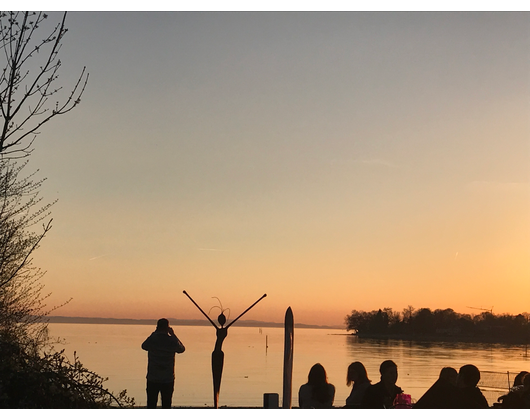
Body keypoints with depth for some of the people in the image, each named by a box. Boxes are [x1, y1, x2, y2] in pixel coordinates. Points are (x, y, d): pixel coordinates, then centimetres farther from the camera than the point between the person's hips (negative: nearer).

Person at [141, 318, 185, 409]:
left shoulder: (152, 339, -9)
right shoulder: (172, 341, -9)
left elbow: (144, 346, 15)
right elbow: (182, 349, 13)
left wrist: (154, 333, 16)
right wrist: (173, 335, 15)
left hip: (152, 379, 0)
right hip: (168, 380, 0)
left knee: (151, 404, 7)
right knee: (166, 405, 7)